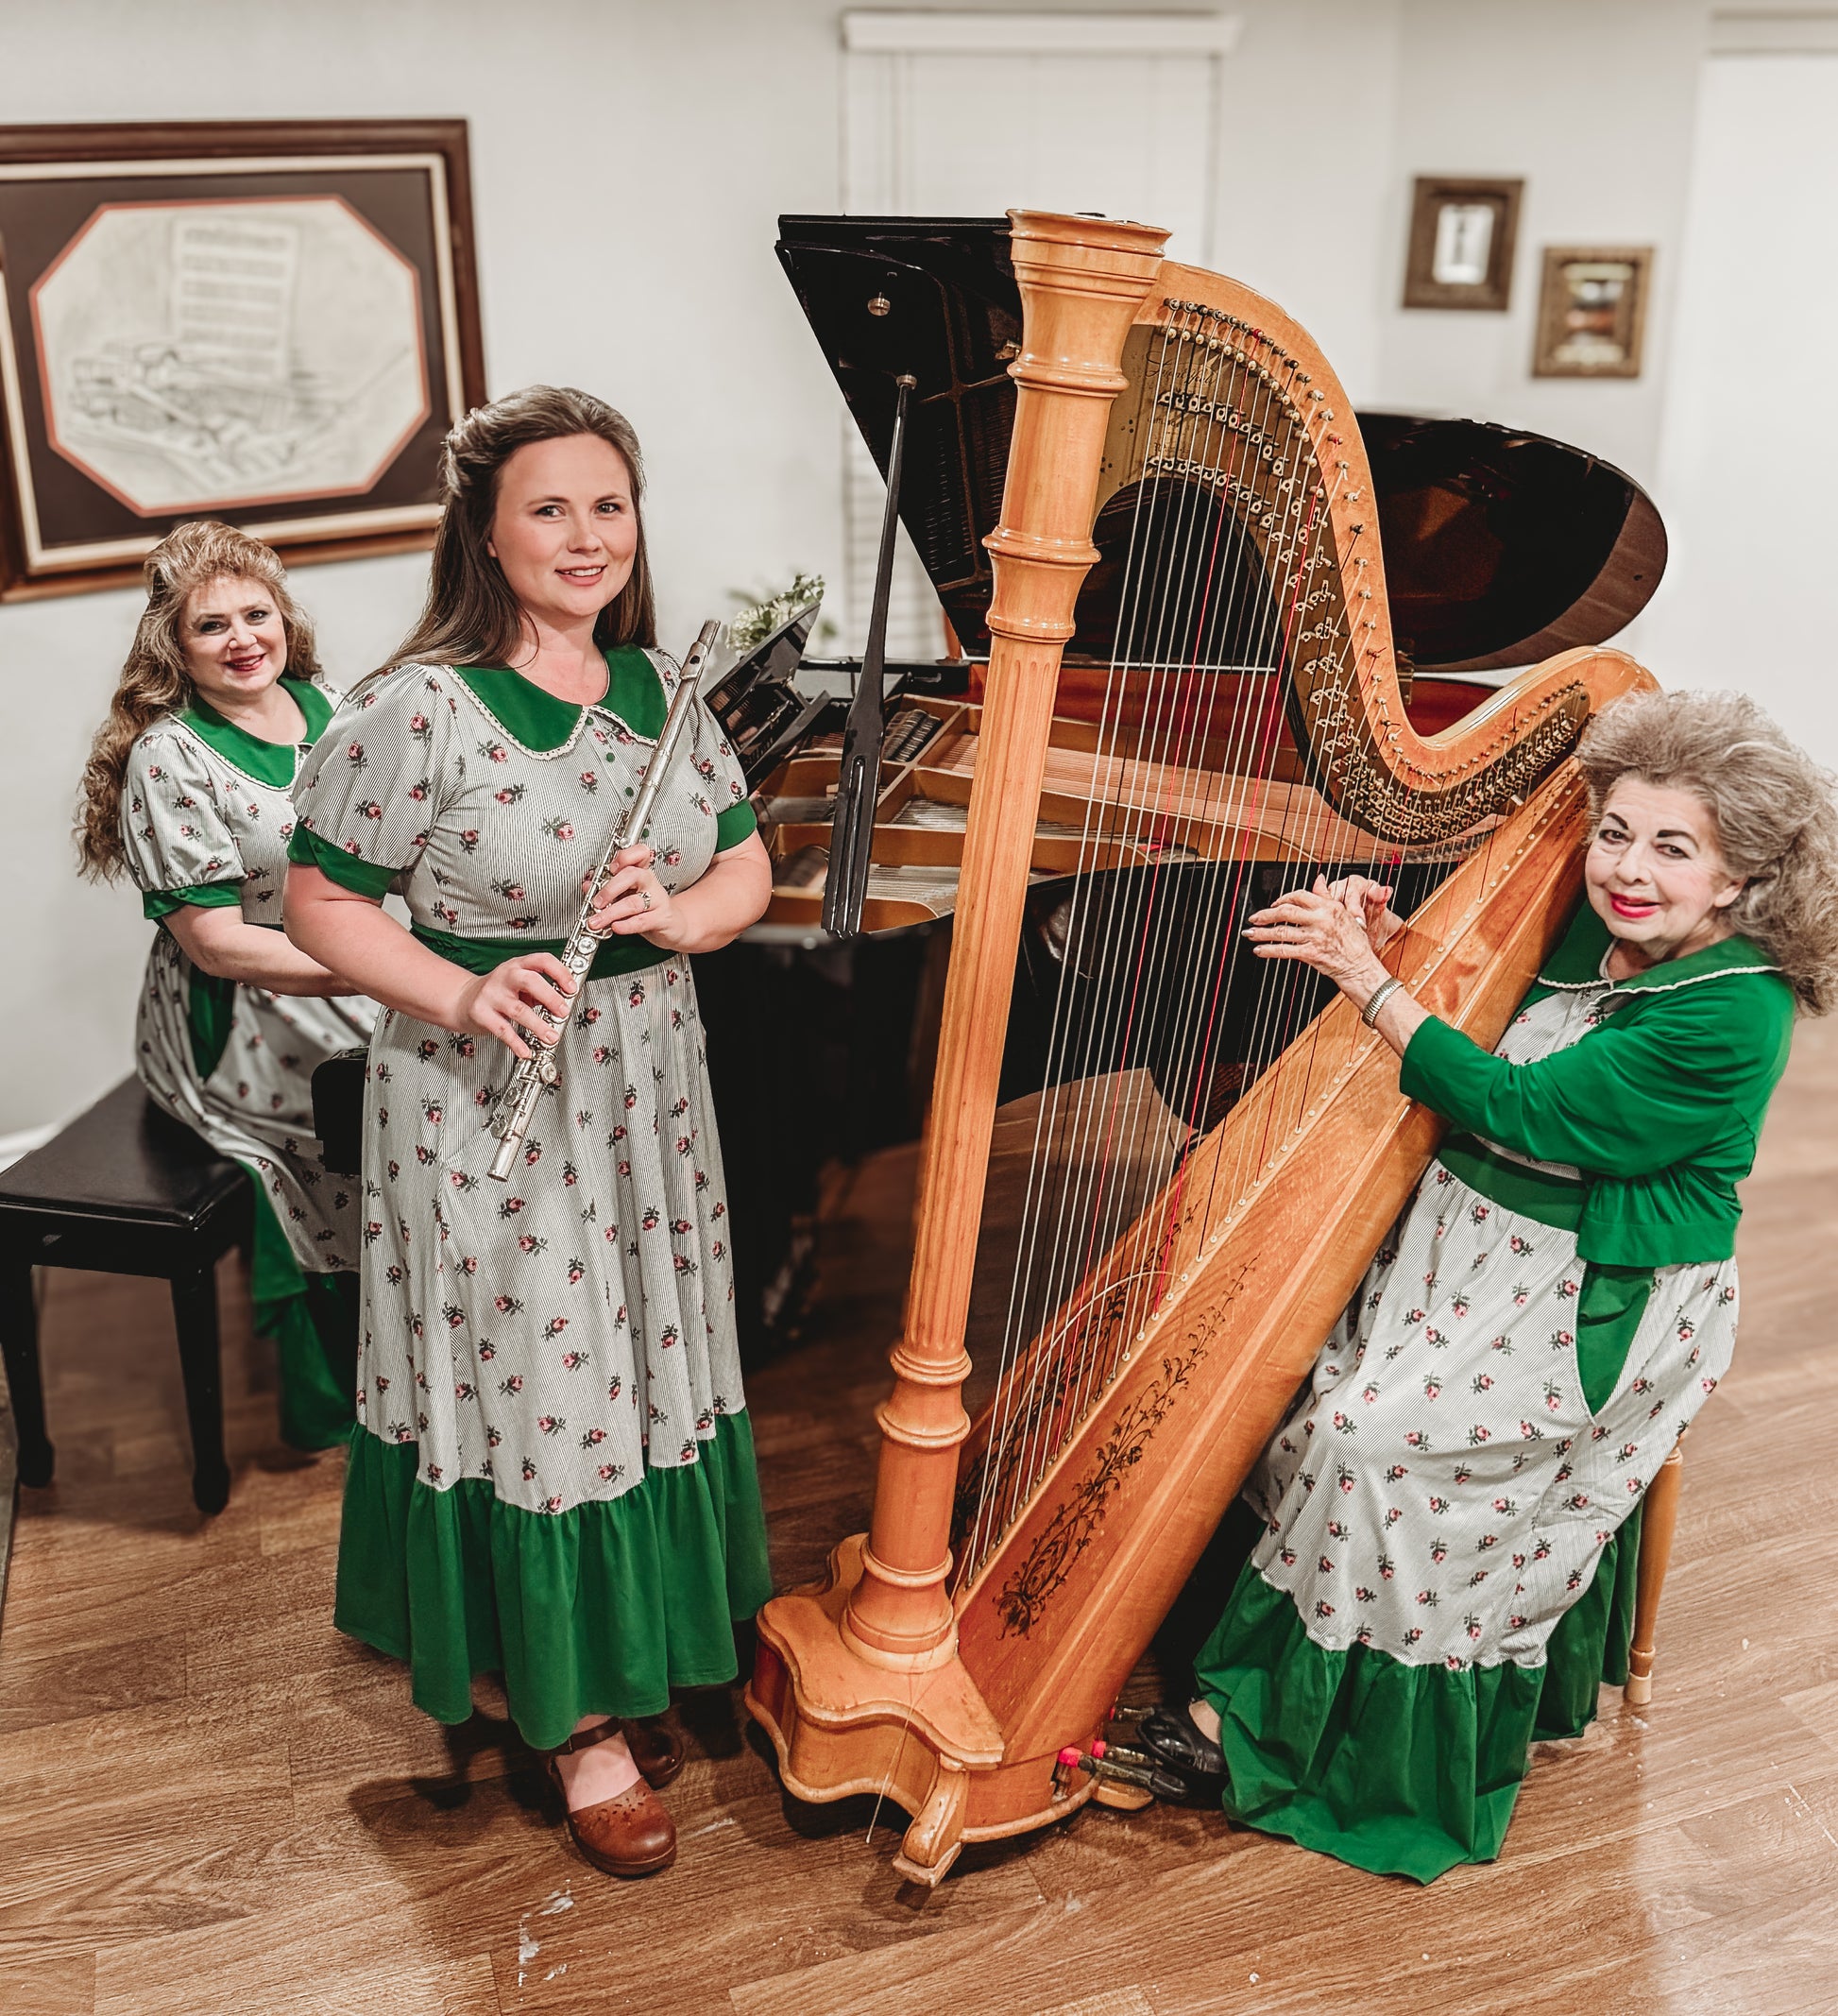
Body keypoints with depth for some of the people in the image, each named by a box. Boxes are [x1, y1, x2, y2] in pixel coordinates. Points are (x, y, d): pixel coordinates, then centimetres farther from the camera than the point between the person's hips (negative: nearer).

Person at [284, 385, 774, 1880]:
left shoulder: (660, 685, 5)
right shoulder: (421, 710, -14)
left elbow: (747, 870, 9)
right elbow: (319, 905, -9)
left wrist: (680, 914, -12)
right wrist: (464, 995, -23)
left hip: (648, 1087, 6)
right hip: (487, 1110, -5)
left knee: (645, 1372, 16)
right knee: (539, 1390, 5)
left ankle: (630, 1656, 39)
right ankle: (577, 1722, 25)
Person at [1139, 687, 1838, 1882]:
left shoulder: (1730, 1013, -21)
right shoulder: (1591, 935, 4)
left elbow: (1518, 1111, -23)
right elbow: (1479, 1012, 16)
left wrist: (1368, 981, -20)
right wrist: (1394, 945, -5)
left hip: (1595, 1307, -8)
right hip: (1478, 1239, 8)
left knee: (1372, 1433, -22)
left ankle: (1274, 1730, -5)